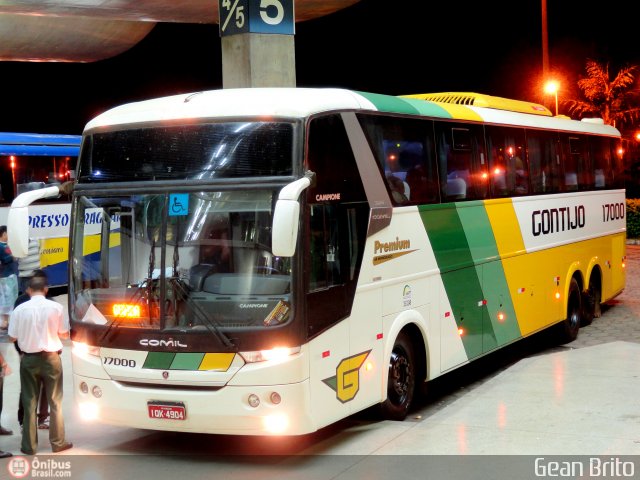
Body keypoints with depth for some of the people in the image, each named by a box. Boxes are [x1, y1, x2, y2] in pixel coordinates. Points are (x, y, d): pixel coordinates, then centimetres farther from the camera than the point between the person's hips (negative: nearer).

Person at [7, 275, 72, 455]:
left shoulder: (20, 309, -9)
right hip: (51, 358, -1)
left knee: (29, 403, 9)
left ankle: (29, 445, 12)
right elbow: (64, 334, -1)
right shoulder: (55, 307, -10)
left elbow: (12, 337, -3)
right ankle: (58, 443, 16)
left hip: (29, 359, 1)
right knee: (55, 402, 11)